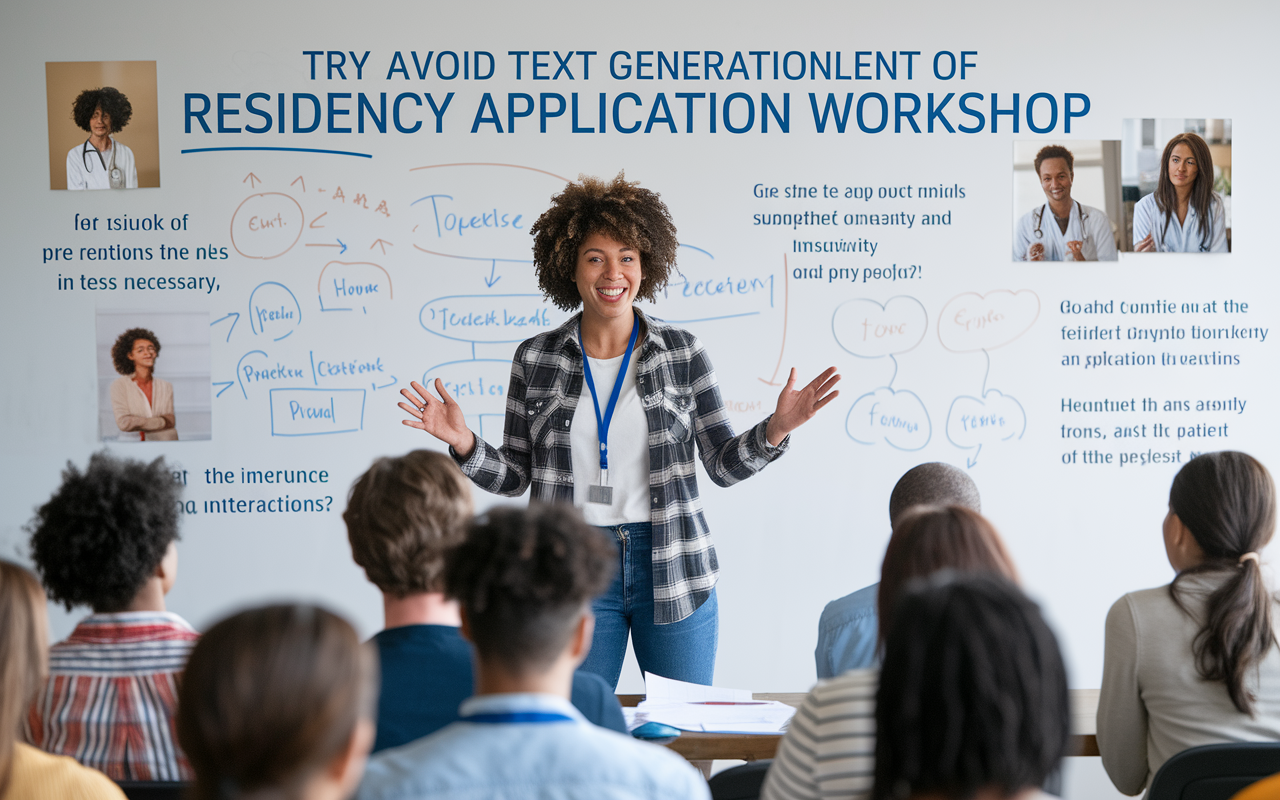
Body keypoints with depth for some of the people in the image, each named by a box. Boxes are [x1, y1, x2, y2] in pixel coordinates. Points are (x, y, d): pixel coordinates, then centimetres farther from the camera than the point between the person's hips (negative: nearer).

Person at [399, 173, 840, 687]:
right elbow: (515, 476, 6)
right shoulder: (535, 359, 3)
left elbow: (724, 465, 3)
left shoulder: (682, 353, 2)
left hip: (674, 570, 0)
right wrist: (464, 443, -10)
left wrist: (774, 430, -13)